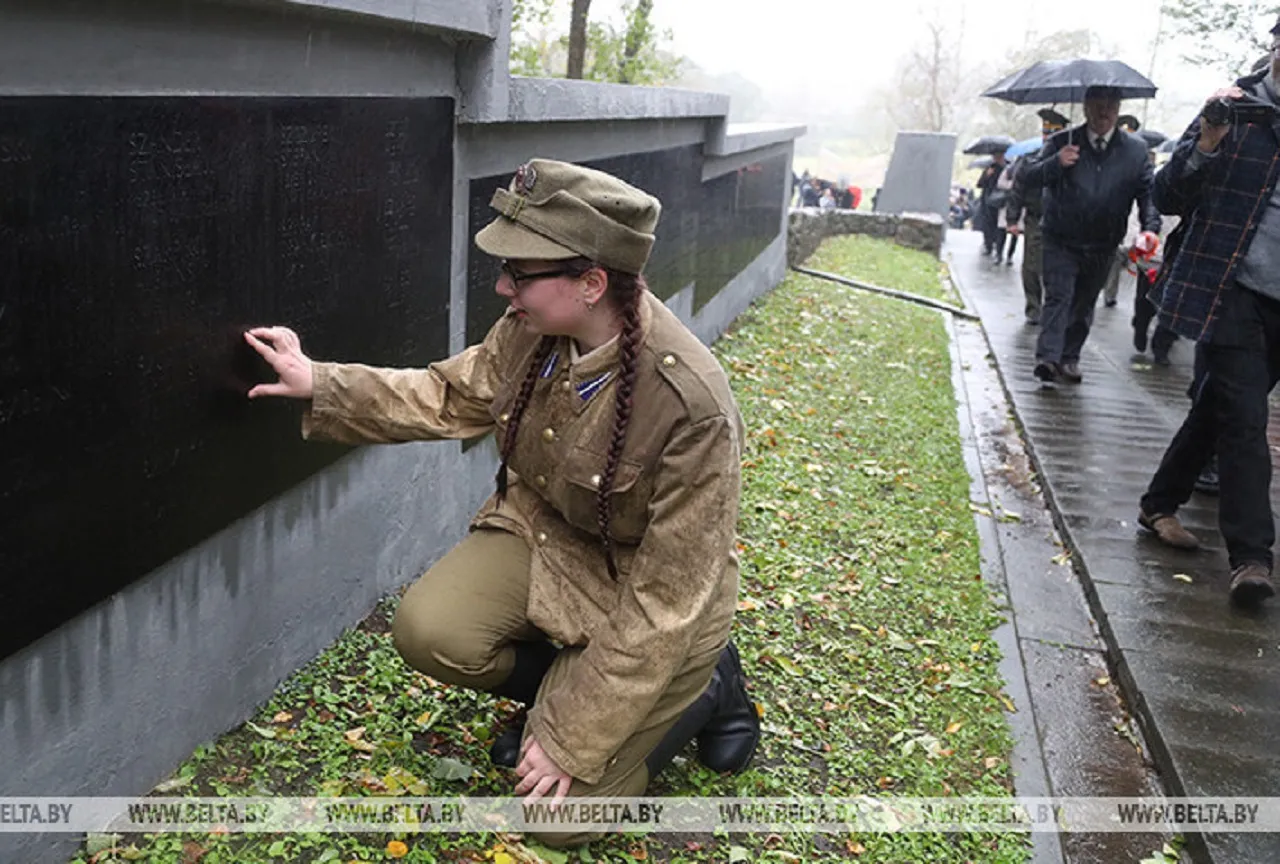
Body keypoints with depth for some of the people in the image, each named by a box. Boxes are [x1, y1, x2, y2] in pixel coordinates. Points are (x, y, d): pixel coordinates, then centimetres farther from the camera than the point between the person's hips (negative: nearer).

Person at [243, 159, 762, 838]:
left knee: (555, 808, -5)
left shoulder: (691, 407, -35)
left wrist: (573, 741, -21)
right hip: (541, 534, 6)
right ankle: (565, 687, 10)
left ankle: (704, 683, 15)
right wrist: (319, 386, -5)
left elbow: (664, 604, -27)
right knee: (426, 631, -19)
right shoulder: (532, 327, -16)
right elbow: (449, 397, 5)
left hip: (647, 600, -5)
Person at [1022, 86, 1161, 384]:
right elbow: (1031, 175, -6)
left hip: (1102, 246, 3)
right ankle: (1047, 357, -22)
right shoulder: (1062, 141, -1)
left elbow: (1148, 192, 0)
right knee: (1058, 296, -15)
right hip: (1061, 241, -3)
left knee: (1084, 304, 11)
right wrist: (1055, 163, -28)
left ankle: (1069, 358, 23)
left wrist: (1150, 228, -18)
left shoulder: (1135, 150, 3)